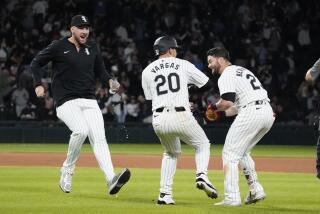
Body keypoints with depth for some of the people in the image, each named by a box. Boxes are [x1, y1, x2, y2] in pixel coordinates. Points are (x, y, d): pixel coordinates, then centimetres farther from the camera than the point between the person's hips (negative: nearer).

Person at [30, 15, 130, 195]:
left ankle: (111, 180, -28)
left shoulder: (92, 48, 12)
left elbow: (100, 70, 22)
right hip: (66, 101, -5)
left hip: (89, 101, 5)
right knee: (81, 130, -29)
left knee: (99, 138, -13)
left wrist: (110, 81, 1)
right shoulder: (58, 47, -2)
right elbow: (36, 63, 7)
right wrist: (38, 85, -6)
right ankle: (67, 170, -6)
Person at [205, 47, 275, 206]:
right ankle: (256, 191, 16)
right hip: (268, 112, 9)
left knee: (230, 154, -1)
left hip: (251, 114, -9)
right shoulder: (243, 71, 27)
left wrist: (214, 107, 3)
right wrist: (220, 113, 24)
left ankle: (232, 197, -9)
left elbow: (227, 102, -17)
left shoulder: (226, 76, -2)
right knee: (242, 151, 24)